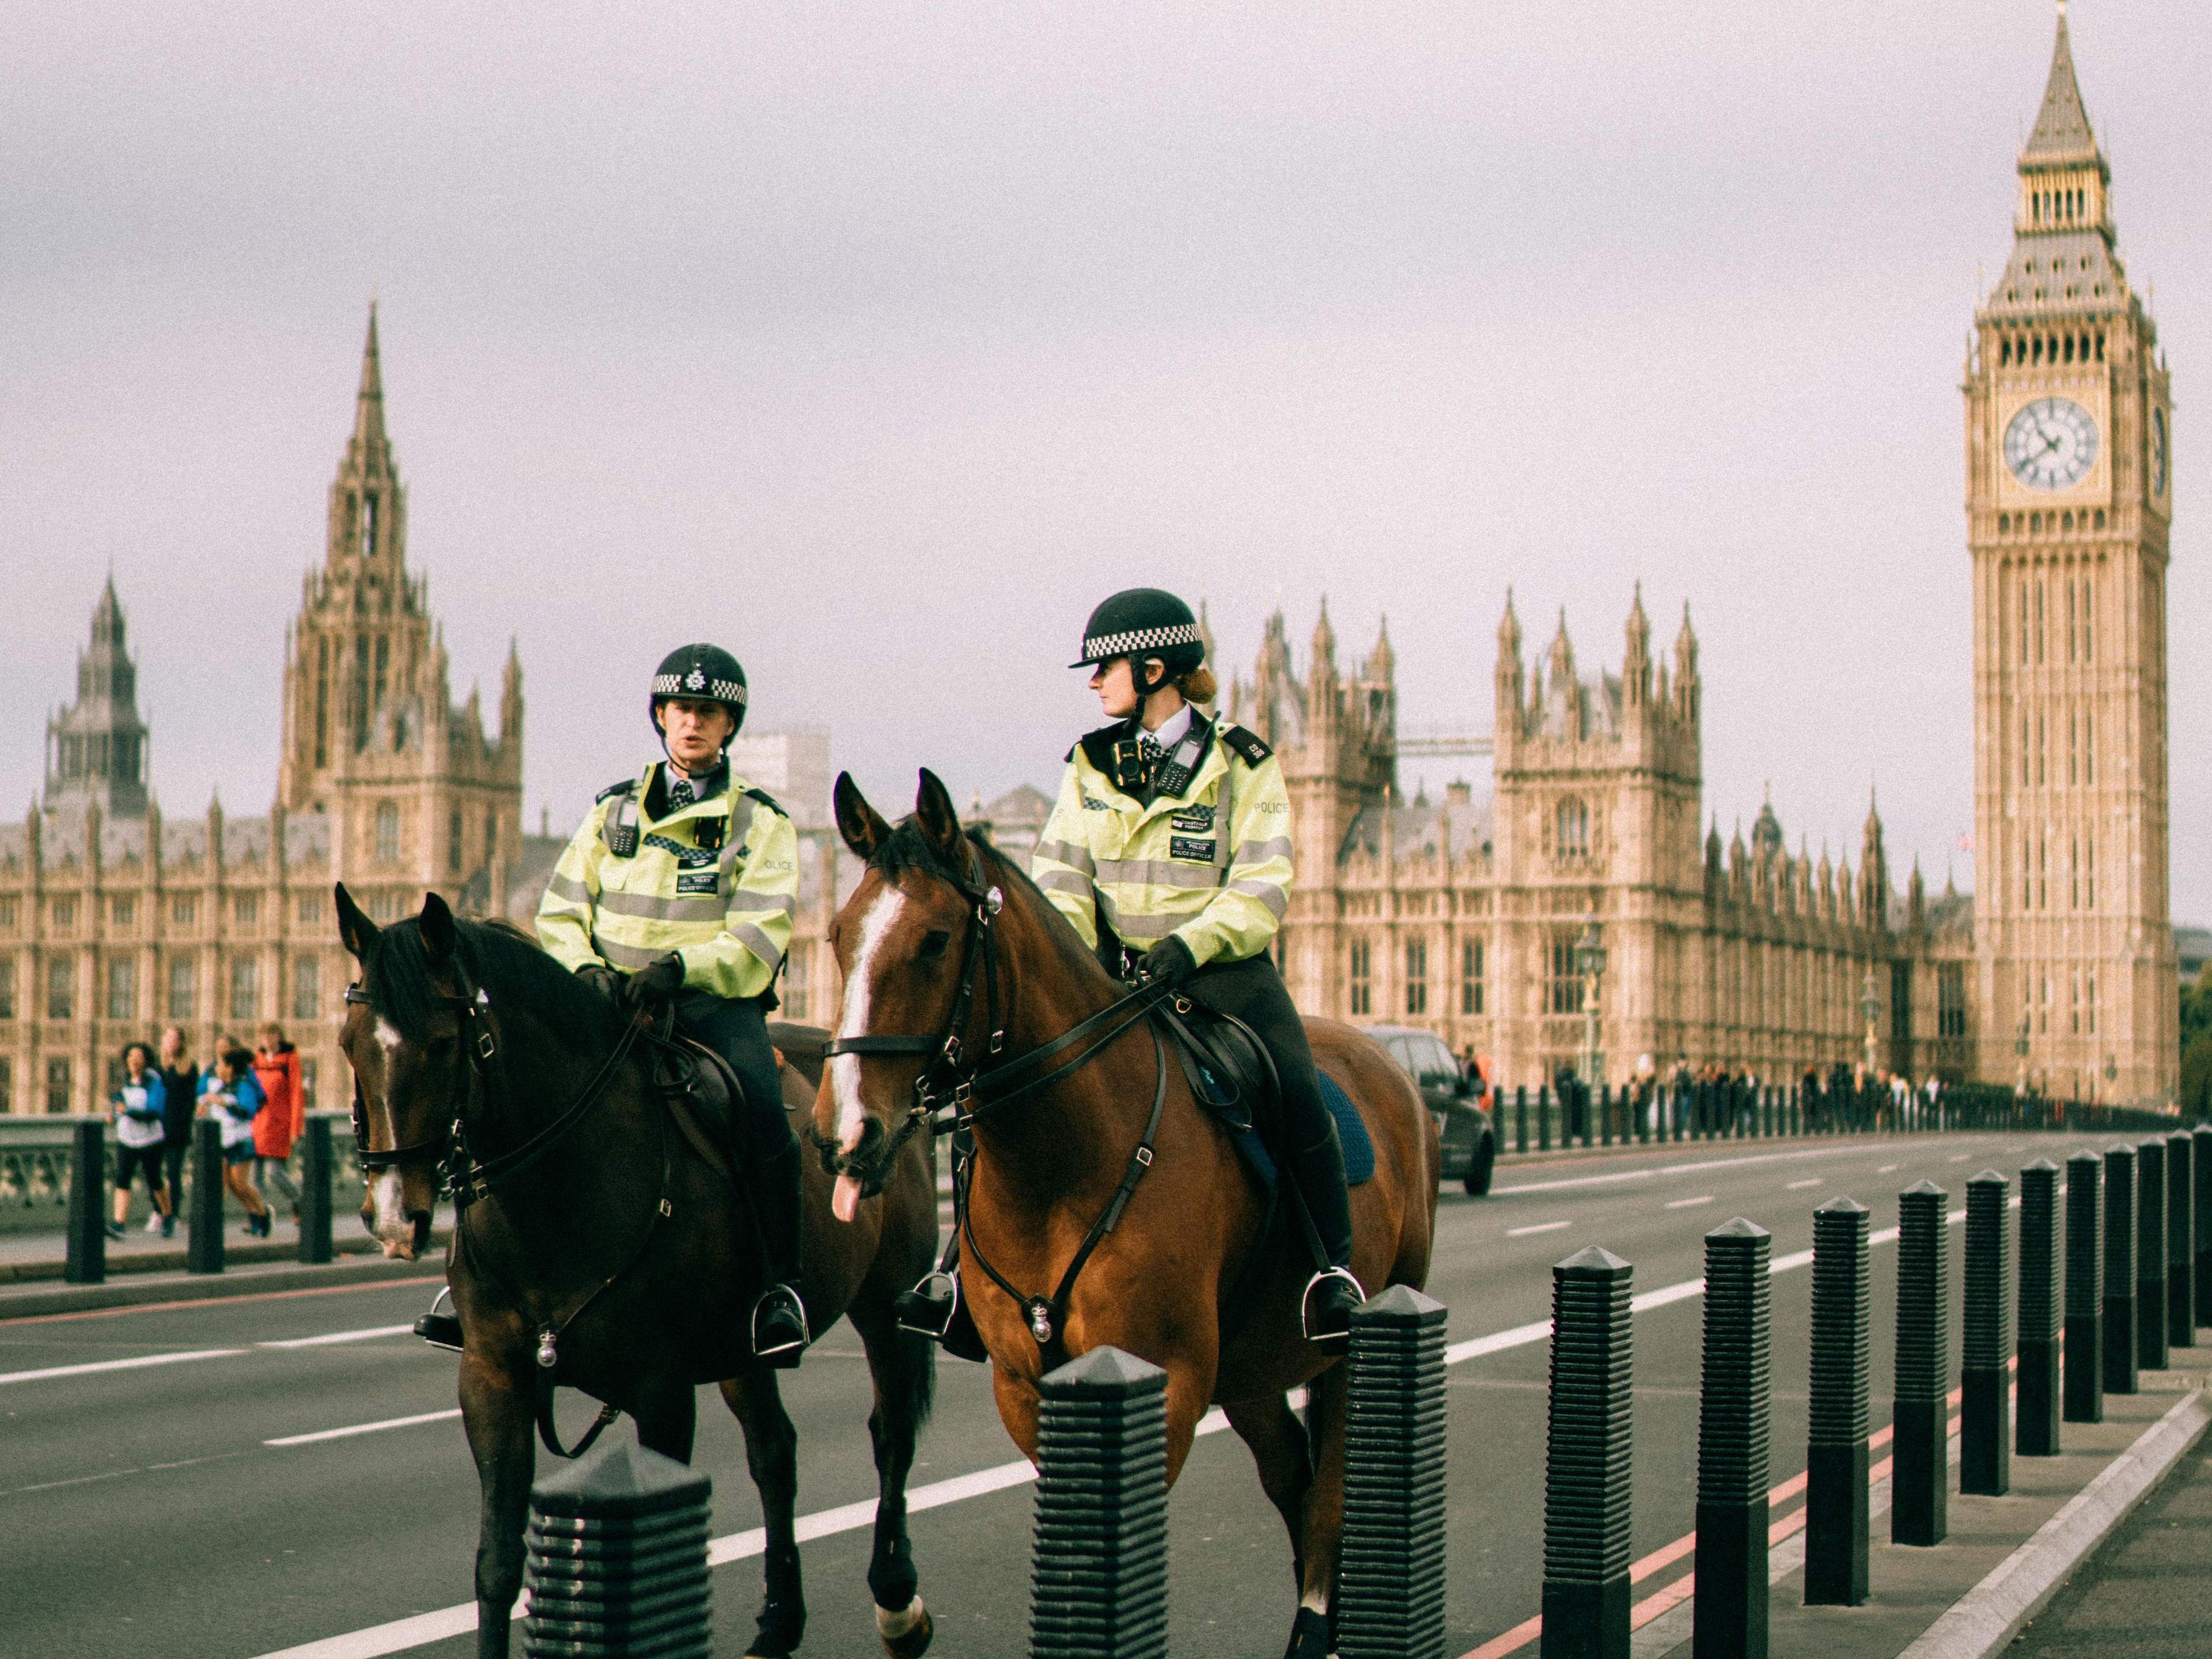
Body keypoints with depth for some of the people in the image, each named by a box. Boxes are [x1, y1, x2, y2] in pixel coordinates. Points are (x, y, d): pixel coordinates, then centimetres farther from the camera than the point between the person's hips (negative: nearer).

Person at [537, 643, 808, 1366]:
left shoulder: (760, 823, 6)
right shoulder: (614, 811, 16)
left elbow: (756, 941, -7)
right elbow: (559, 912, 12)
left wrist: (678, 966, -25)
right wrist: (587, 970, -10)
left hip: (717, 1003, -3)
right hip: (611, 1001, 3)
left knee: (758, 1109, -32)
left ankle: (781, 1285, -24)